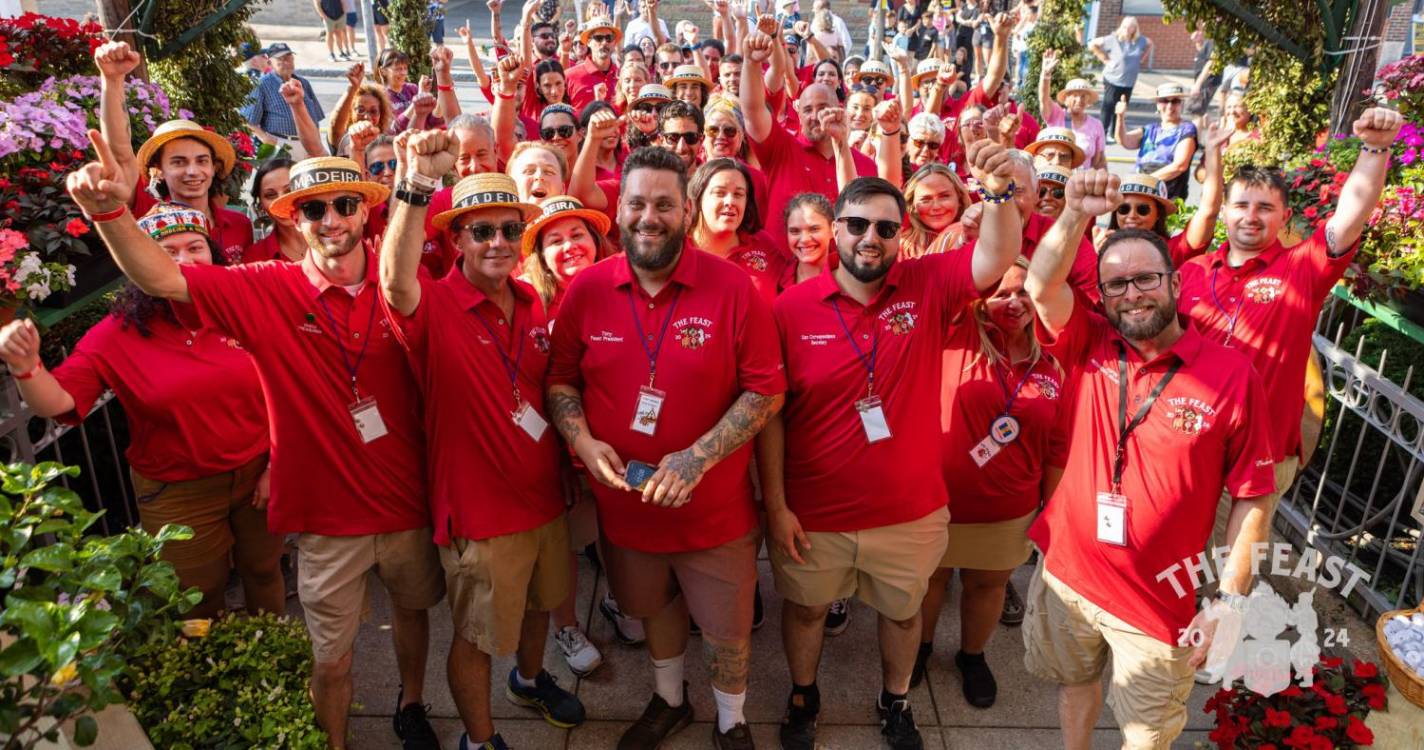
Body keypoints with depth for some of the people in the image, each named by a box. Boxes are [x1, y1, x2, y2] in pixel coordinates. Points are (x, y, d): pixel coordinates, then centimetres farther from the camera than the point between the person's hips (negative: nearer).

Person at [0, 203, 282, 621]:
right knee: (199, 600, 18)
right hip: (178, 493, -1)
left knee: (264, 573, 21)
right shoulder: (119, 333, -9)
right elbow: (57, 404, -12)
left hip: (257, 475, 1)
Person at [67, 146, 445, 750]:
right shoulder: (267, 291, -12)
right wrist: (110, 211, -36)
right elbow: (162, 279, -22)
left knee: (412, 608, 26)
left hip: (407, 499, 2)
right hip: (327, 517, -2)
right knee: (331, 660, 12)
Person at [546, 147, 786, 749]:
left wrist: (698, 457, -22)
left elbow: (765, 389, -13)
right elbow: (560, 380, 3)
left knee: (728, 629, 14)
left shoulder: (733, 286, -15)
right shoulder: (586, 290, -6)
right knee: (654, 610, 26)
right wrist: (583, 441, -16)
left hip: (715, 509, -2)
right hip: (624, 500, 3)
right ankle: (669, 701, 55)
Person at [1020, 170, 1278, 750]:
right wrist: (1076, 214, -36)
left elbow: (1253, 498, -9)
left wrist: (1229, 600, -10)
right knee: (1074, 681, 25)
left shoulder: (1232, 375, -13)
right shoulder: (1090, 346, -5)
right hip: (1066, 571, 3)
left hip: (1160, 599, -2)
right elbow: (1042, 286, -22)